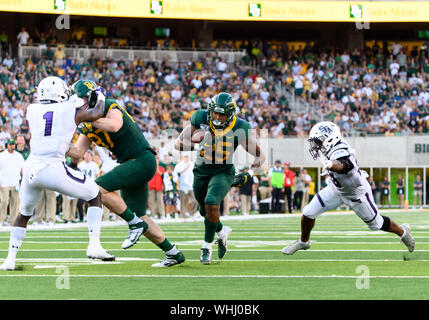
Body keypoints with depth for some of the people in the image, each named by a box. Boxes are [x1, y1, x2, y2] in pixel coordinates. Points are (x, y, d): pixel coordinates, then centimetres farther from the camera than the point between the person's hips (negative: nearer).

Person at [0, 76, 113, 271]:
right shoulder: (70, 111, 4)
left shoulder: (32, 110, 13)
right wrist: (100, 96, 29)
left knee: (24, 214, 28)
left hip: (31, 168, 4)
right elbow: (96, 113, 10)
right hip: (54, 169, -4)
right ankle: (94, 245, 2)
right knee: (95, 196, 15)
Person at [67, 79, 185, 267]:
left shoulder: (110, 108, -13)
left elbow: (114, 126, -36)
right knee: (138, 217, 9)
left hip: (143, 160, -10)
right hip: (130, 164, 10)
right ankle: (173, 254, 19)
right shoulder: (88, 126, 12)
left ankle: (135, 224, -11)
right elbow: (77, 153, 8)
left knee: (99, 188, -22)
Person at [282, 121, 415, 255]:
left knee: (376, 223, 12)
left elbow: (341, 165, -64)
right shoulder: (332, 149, -14)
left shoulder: (339, 152, -39)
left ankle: (403, 232, 40)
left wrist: (329, 164, -84)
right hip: (337, 189, 7)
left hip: (357, 194, -7)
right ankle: (303, 242, 26)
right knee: (308, 213, 0)